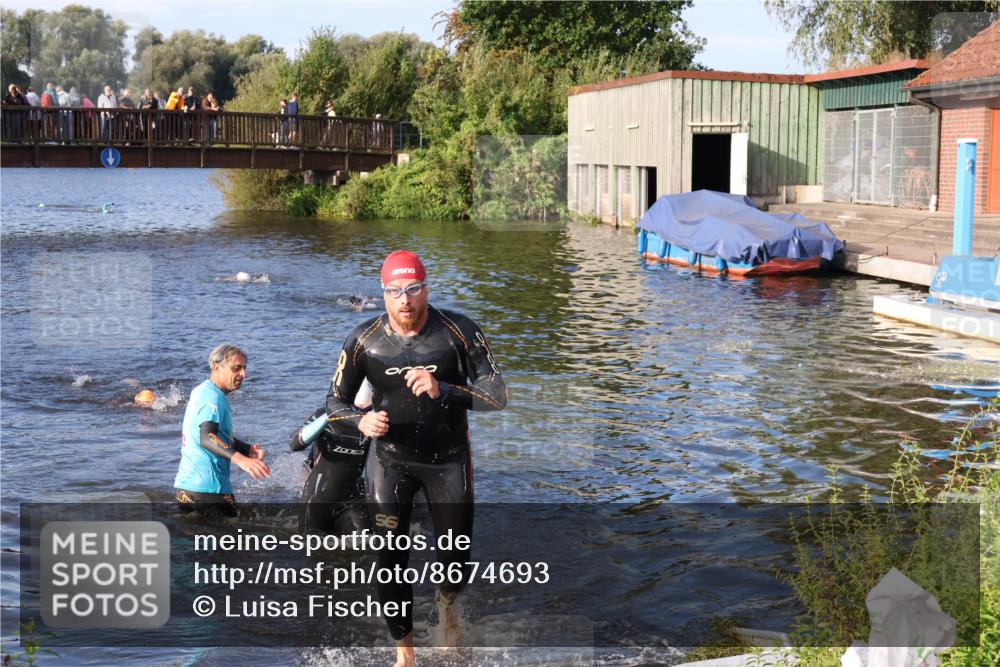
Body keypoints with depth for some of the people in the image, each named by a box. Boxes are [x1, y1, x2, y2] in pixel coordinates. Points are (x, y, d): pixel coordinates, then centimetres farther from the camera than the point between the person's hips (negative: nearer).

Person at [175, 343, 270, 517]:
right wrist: (239, 459, -46)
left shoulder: (202, 391, 16)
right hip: (208, 489, -10)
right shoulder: (213, 397, -15)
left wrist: (249, 450, 5)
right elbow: (207, 438, -31)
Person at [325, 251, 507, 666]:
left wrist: (442, 390, -33)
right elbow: (335, 402, -2)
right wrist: (362, 422, -25)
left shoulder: (459, 332, -16)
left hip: (448, 458, 0)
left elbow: (497, 396, -17)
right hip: (390, 459, 0)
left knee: (455, 559, 9)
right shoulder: (364, 340, -12)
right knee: (390, 560, 0)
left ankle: (446, 604, 45)